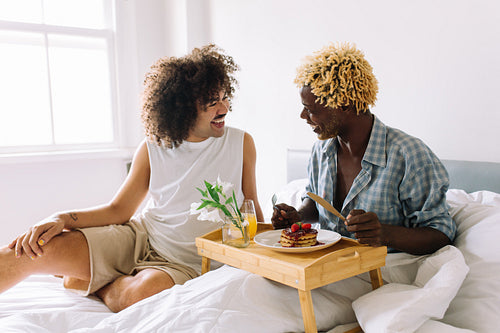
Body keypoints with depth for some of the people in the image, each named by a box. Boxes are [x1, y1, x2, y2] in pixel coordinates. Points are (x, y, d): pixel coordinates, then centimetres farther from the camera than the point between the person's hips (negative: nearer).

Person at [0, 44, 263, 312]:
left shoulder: (241, 144, -1)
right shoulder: (153, 148, 1)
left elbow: (252, 211, 9)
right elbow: (118, 210, 4)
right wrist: (61, 218, -12)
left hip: (182, 260, -1)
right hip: (138, 235, 1)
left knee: (143, 293, -35)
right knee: (35, 249, -21)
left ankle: (89, 282, -5)